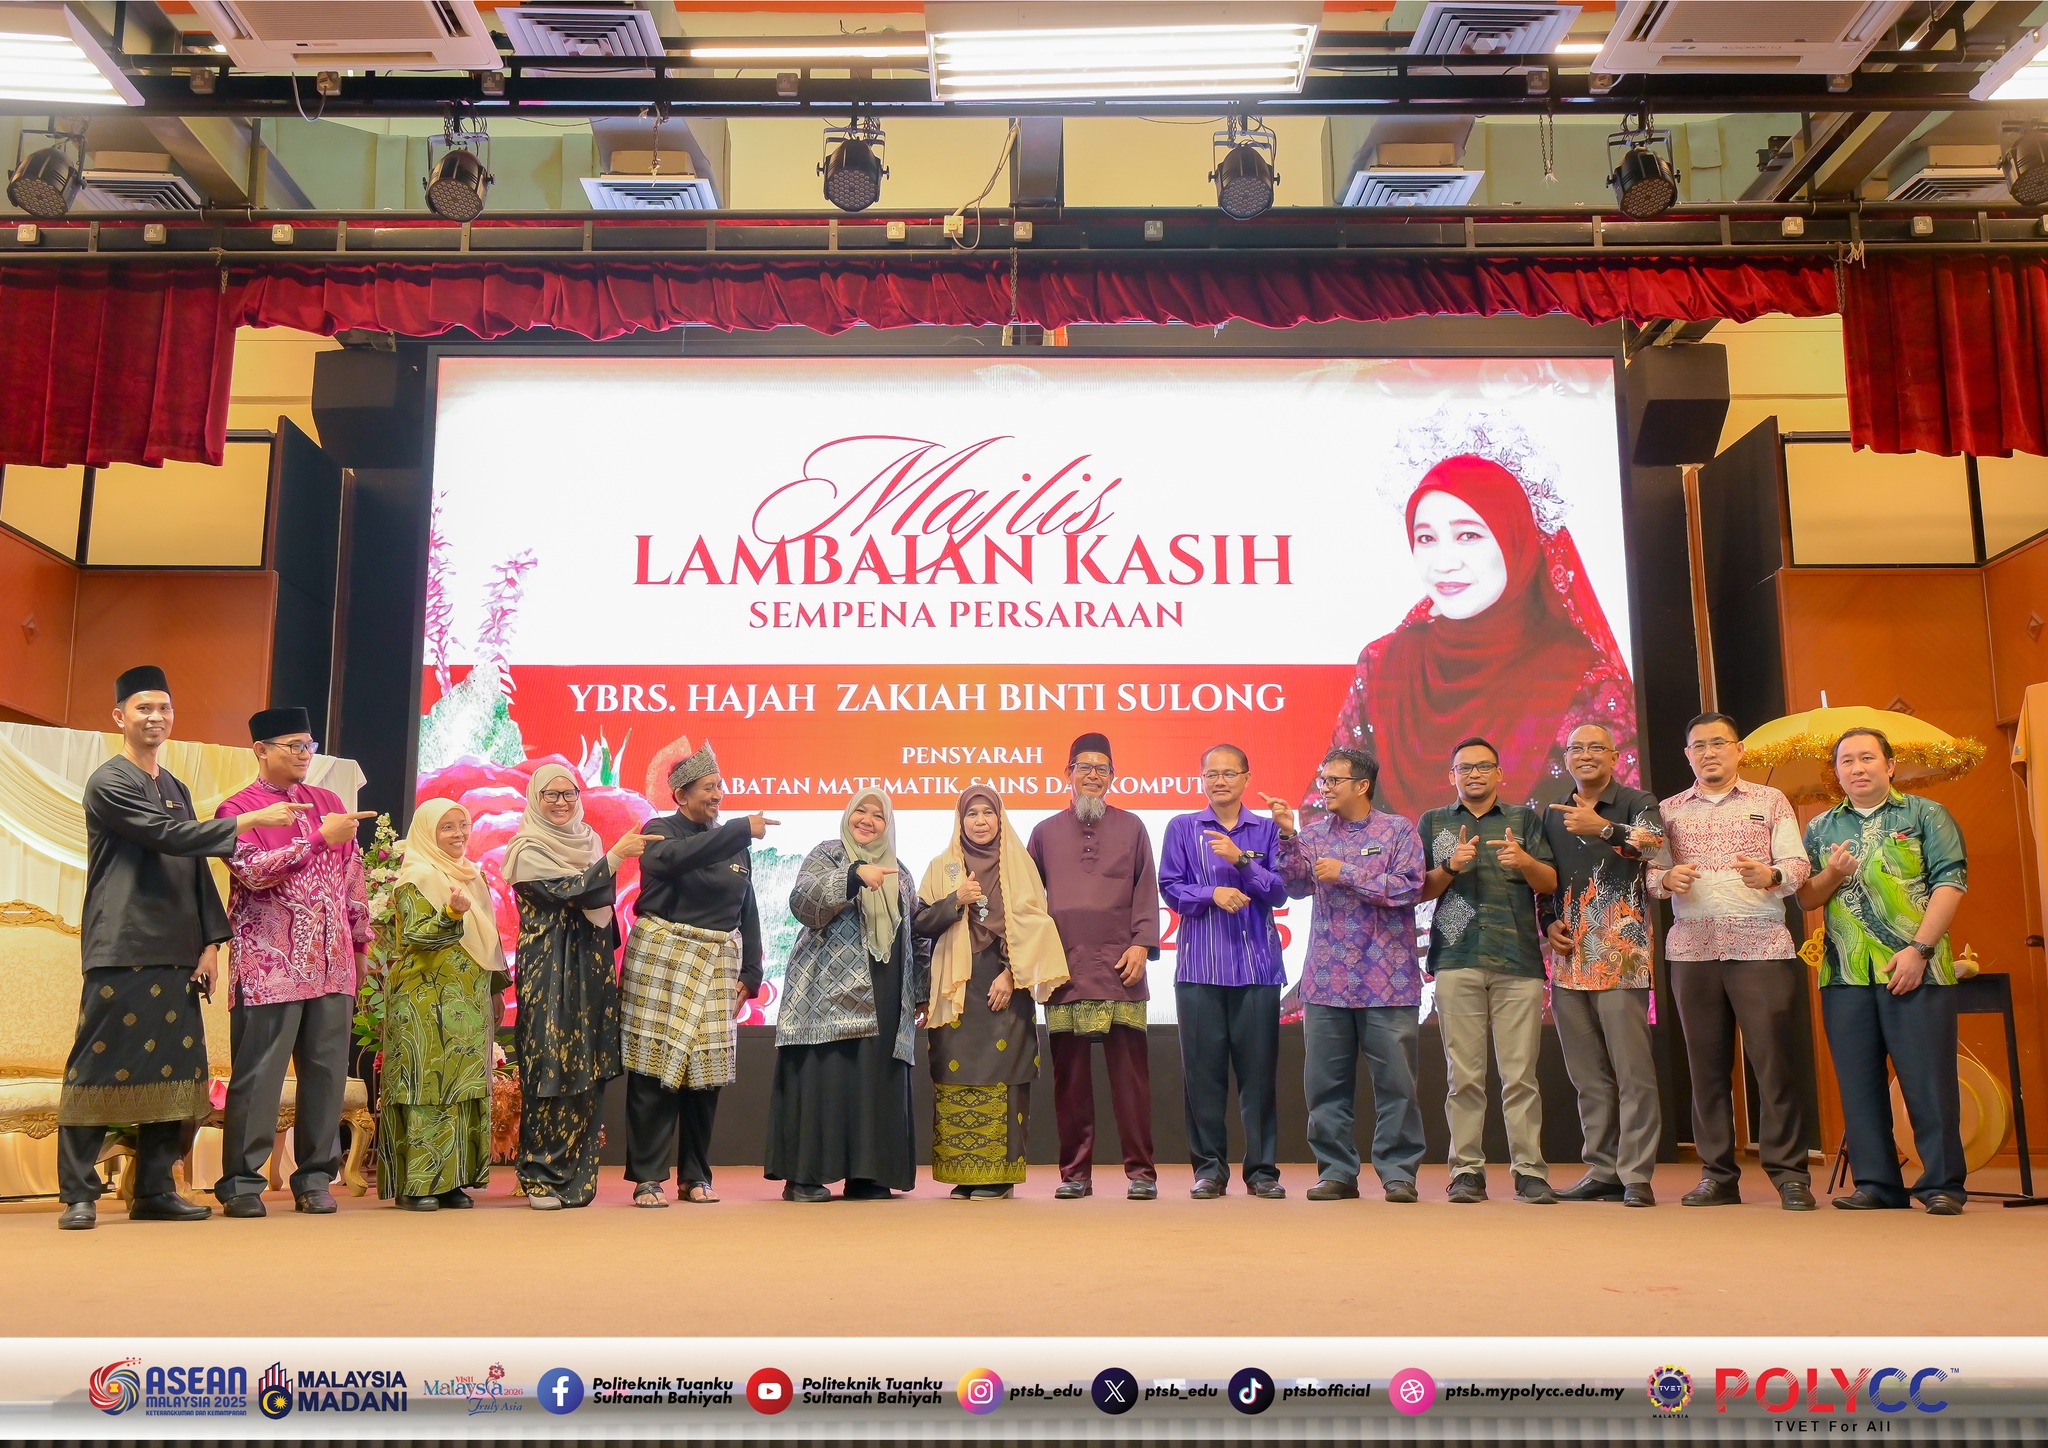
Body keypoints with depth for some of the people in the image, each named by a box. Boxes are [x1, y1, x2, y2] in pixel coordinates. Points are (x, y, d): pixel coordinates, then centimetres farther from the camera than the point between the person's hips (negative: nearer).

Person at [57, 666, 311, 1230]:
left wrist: (210, 941, 11)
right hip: (119, 951, -7)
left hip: (176, 956, 7)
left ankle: (154, 1190, 12)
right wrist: (251, 819, -14)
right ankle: (78, 1194, 4)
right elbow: (169, 836, -15)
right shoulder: (109, 782, -3)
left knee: (175, 1072, 5)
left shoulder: (177, 789, 19)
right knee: (100, 1069, -4)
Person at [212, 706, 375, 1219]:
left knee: (327, 1070, 5)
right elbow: (252, 869, -16)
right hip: (270, 962, -4)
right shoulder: (237, 809, 1)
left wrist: (361, 942, 15)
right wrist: (321, 839, -20)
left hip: (332, 963, 4)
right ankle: (242, 1182, 9)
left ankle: (315, 1177, 14)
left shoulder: (330, 803, 15)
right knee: (259, 1074, -1)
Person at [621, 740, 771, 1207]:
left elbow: (748, 911, 16)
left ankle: (695, 1176, 15)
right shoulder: (659, 831, 1)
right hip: (662, 961, -4)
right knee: (654, 1069, -6)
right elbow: (674, 857, -24)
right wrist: (742, 830, -25)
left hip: (716, 967, 4)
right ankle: (647, 1177, 1)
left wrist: (750, 973, 8)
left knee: (706, 1072, 4)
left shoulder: (735, 844, 15)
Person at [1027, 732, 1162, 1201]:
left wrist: (1142, 943, -4)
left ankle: (1140, 1171, 3)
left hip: (1120, 968, -1)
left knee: (1130, 1071, -3)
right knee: (1070, 1076, 3)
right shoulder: (1046, 832, 15)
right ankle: (1075, 1172, 10)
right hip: (1064, 970, 1)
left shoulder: (1131, 827, 13)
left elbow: (1146, 891, 8)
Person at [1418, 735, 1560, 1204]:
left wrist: (1524, 861, -13)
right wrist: (1450, 866, -7)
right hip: (1456, 960, 0)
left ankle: (1530, 1170, 3)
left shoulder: (1525, 819, 15)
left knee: (1520, 1074, -3)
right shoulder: (1434, 823, 17)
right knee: (1464, 1075, -2)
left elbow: (1550, 884, 8)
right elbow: (1421, 891, 12)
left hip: (1518, 961, 0)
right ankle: (1467, 1170, 3)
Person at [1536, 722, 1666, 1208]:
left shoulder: (1636, 802, 3)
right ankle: (1602, 1171, 15)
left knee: (1632, 1068, -6)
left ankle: (1637, 1176, -3)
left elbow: (1656, 844, -18)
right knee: (1588, 1076, 9)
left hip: (1620, 954, -5)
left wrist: (1604, 829, -33)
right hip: (1568, 955, 5)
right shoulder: (1552, 814, 18)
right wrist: (1549, 924, 6)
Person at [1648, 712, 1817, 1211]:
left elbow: (1798, 864, 3)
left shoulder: (1771, 802, 12)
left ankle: (1790, 1174, 1)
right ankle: (1717, 1174, 9)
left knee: (1775, 1059, -6)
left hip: (1761, 945, -2)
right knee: (1706, 1063, 3)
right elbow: (1649, 873, 11)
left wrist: (1771, 875, -18)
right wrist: (1667, 878, -12)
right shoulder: (1669, 810, 16)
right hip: (1692, 948, 2)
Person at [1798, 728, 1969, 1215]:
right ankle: (1876, 1182, 12)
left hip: (1916, 970, -3)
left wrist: (1919, 947, -14)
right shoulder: (1822, 828, 16)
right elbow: (1806, 899, 15)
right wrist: (1833, 875, -7)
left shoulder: (1925, 815, 6)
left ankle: (1942, 1183, 6)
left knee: (1928, 1078, -3)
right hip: (1845, 973, 4)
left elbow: (1950, 882, -4)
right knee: (1859, 1082, 5)